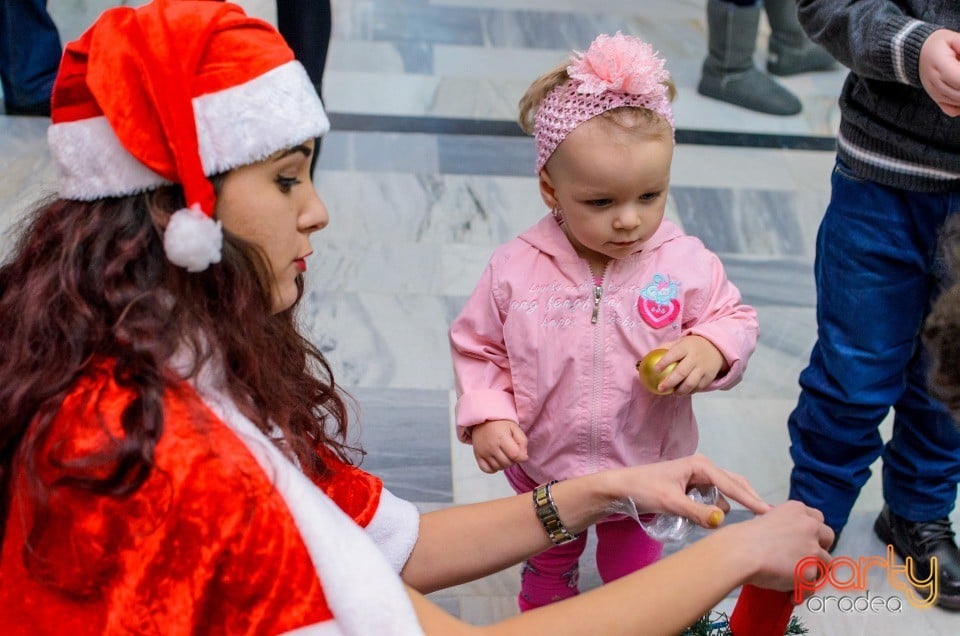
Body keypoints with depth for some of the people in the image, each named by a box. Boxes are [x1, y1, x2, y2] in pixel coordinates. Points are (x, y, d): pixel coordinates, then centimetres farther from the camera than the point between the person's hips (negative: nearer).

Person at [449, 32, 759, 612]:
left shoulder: (687, 263, -18)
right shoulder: (516, 270, -18)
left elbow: (734, 320, -6)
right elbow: (478, 347, -5)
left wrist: (711, 348, -28)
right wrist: (487, 415, -19)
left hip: (646, 469, 0)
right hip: (543, 471, 0)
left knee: (636, 574, 25)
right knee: (548, 570, 27)